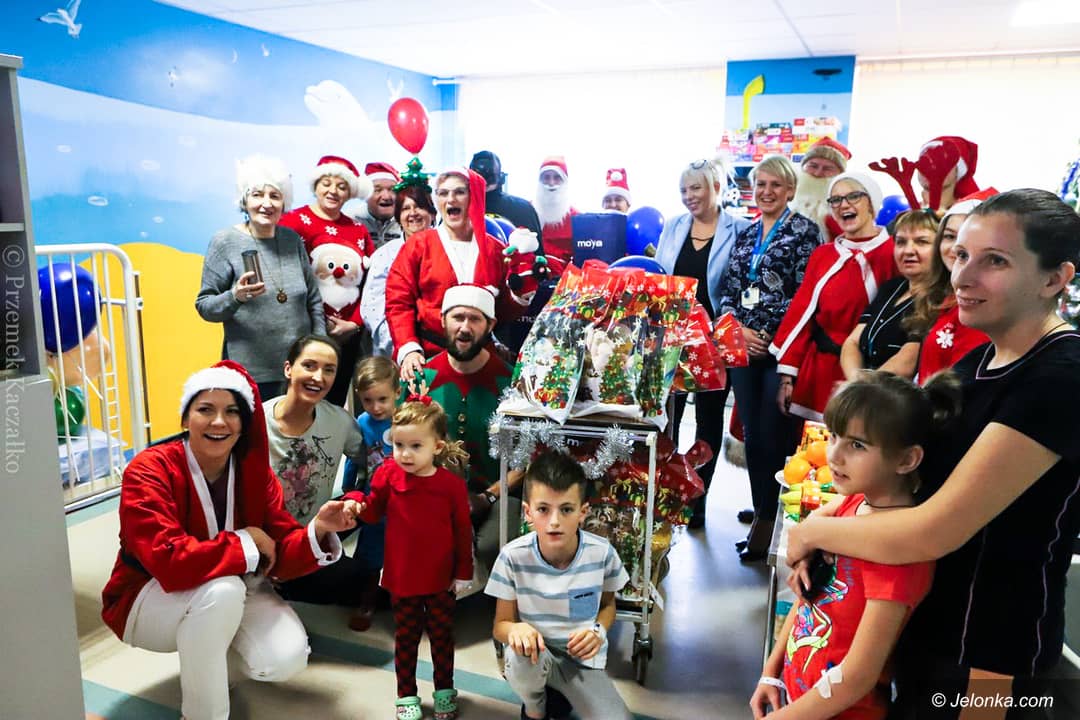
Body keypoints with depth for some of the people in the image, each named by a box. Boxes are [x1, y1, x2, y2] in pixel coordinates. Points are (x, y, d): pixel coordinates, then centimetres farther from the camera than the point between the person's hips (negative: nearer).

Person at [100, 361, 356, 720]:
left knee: (286, 657, -19)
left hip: (232, 593, 5)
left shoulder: (255, 471, -9)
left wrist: (318, 529, -33)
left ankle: (209, 656, 15)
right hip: (149, 601, -4)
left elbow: (280, 555, -13)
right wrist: (244, 542, -26)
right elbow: (170, 563, -37)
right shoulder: (148, 472, -24)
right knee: (222, 589, -37)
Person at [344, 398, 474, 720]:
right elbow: (373, 511, 3)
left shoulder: (451, 484, -14)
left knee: (442, 635, 16)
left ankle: (444, 690, 35)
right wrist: (357, 502, -19)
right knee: (406, 637, 15)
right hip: (402, 576, 1)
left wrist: (464, 572, -2)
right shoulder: (388, 475, -10)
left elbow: (462, 531, -6)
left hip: (441, 579, -1)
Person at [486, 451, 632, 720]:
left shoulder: (602, 553, -16)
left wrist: (598, 631, -16)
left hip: (582, 659, 1)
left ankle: (560, 694, 11)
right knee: (523, 659, -35)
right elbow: (500, 625, -9)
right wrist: (515, 629, -33)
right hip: (536, 654, 0)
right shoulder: (513, 557, -19)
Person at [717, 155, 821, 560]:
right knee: (752, 435, 10)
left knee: (774, 437, -2)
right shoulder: (745, 236, 16)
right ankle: (762, 517, 22)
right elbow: (729, 291, 12)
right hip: (744, 348, 6)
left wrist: (769, 336, -12)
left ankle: (769, 523, 11)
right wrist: (739, 329, -5)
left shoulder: (804, 231, -1)